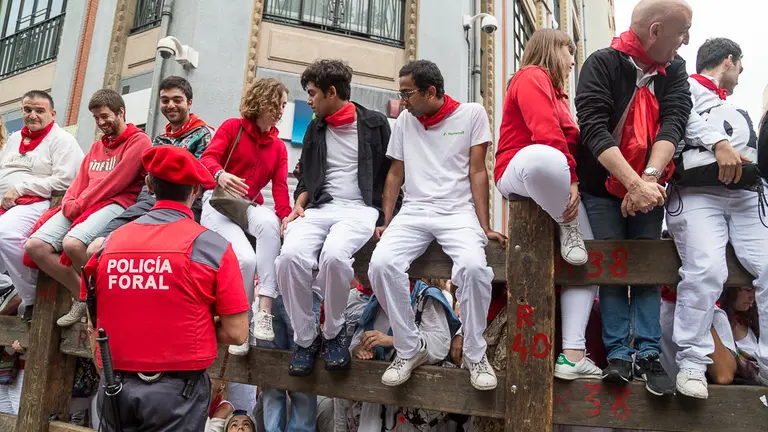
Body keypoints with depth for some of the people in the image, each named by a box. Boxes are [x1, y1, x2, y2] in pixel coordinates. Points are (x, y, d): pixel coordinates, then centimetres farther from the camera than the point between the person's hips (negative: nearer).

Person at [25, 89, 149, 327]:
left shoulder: (138, 140, 0)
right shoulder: (96, 146, 28)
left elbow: (115, 181, -9)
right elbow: (81, 180, 19)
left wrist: (81, 204, -10)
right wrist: (69, 202, -2)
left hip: (117, 204, -8)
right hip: (81, 207, 8)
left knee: (72, 243, -34)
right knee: (35, 245, -11)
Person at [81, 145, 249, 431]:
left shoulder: (110, 243, 0)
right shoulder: (212, 246, -12)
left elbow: (95, 324, 9)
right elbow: (236, 333, -12)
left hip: (114, 386, 4)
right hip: (176, 389, -3)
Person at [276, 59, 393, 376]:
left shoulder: (374, 123, 6)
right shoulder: (315, 128, 20)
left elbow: (389, 175, 6)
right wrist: (298, 206, 6)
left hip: (360, 208, -4)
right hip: (319, 207, 4)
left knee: (334, 255, -37)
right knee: (291, 256, -29)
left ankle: (334, 333, -10)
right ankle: (305, 338, -9)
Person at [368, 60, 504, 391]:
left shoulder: (472, 114, 4)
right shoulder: (404, 121, 14)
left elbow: (477, 173, 0)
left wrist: (484, 227, -7)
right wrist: (386, 223, 8)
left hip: (458, 212, -3)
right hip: (413, 212, 3)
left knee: (473, 265, -34)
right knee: (381, 263, -26)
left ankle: (475, 354, -10)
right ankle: (410, 349, -7)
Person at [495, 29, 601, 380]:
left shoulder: (556, 93, 29)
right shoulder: (532, 76, -1)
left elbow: (569, 141, 17)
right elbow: (546, 133, -17)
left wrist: (571, 184, 1)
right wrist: (572, 178, -19)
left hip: (555, 185, 10)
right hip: (517, 172, -10)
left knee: (588, 260, 1)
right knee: (546, 158, -46)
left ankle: (573, 355, -2)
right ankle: (567, 227, -17)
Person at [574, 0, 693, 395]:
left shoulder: (675, 70, 2)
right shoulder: (602, 64, -12)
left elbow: (673, 123, -13)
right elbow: (594, 129, -23)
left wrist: (649, 178, -30)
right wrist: (634, 183, -32)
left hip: (649, 188, 4)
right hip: (602, 188, -3)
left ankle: (648, 354, 6)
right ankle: (617, 354, 4)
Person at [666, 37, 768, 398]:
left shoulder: (735, 111, 35)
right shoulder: (685, 88, 13)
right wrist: (719, 143, -19)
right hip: (697, 194, -7)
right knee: (706, 271, -24)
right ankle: (691, 363, -14)